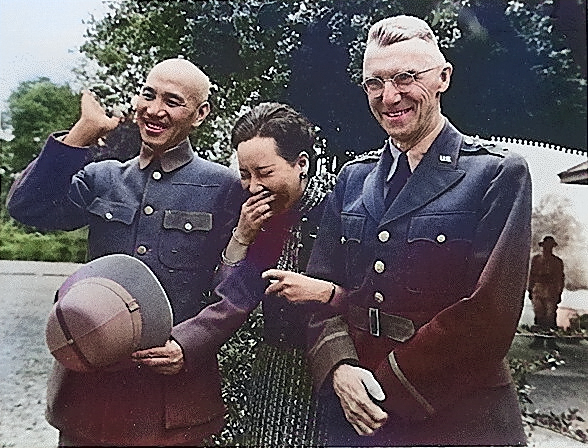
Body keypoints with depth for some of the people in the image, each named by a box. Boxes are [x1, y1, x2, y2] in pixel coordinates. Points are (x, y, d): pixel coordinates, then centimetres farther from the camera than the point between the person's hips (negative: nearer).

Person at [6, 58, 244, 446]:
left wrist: (187, 347, -17)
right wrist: (82, 134, -8)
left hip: (175, 383, -2)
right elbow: (28, 208, -7)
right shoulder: (102, 179, 8)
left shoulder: (225, 188, -3)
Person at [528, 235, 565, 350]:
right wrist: (530, 290, 10)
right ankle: (538, 341, 9)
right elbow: (531, 275, 14)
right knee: (539, 316, 3)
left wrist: (559, 293, 2)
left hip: (552, 292, -2)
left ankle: (550, 341, 4)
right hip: (537, 290, 2)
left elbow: (560, 278, 6)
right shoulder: (535, 259, 11)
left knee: (550, 317, -3)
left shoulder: (557, 261, 5)